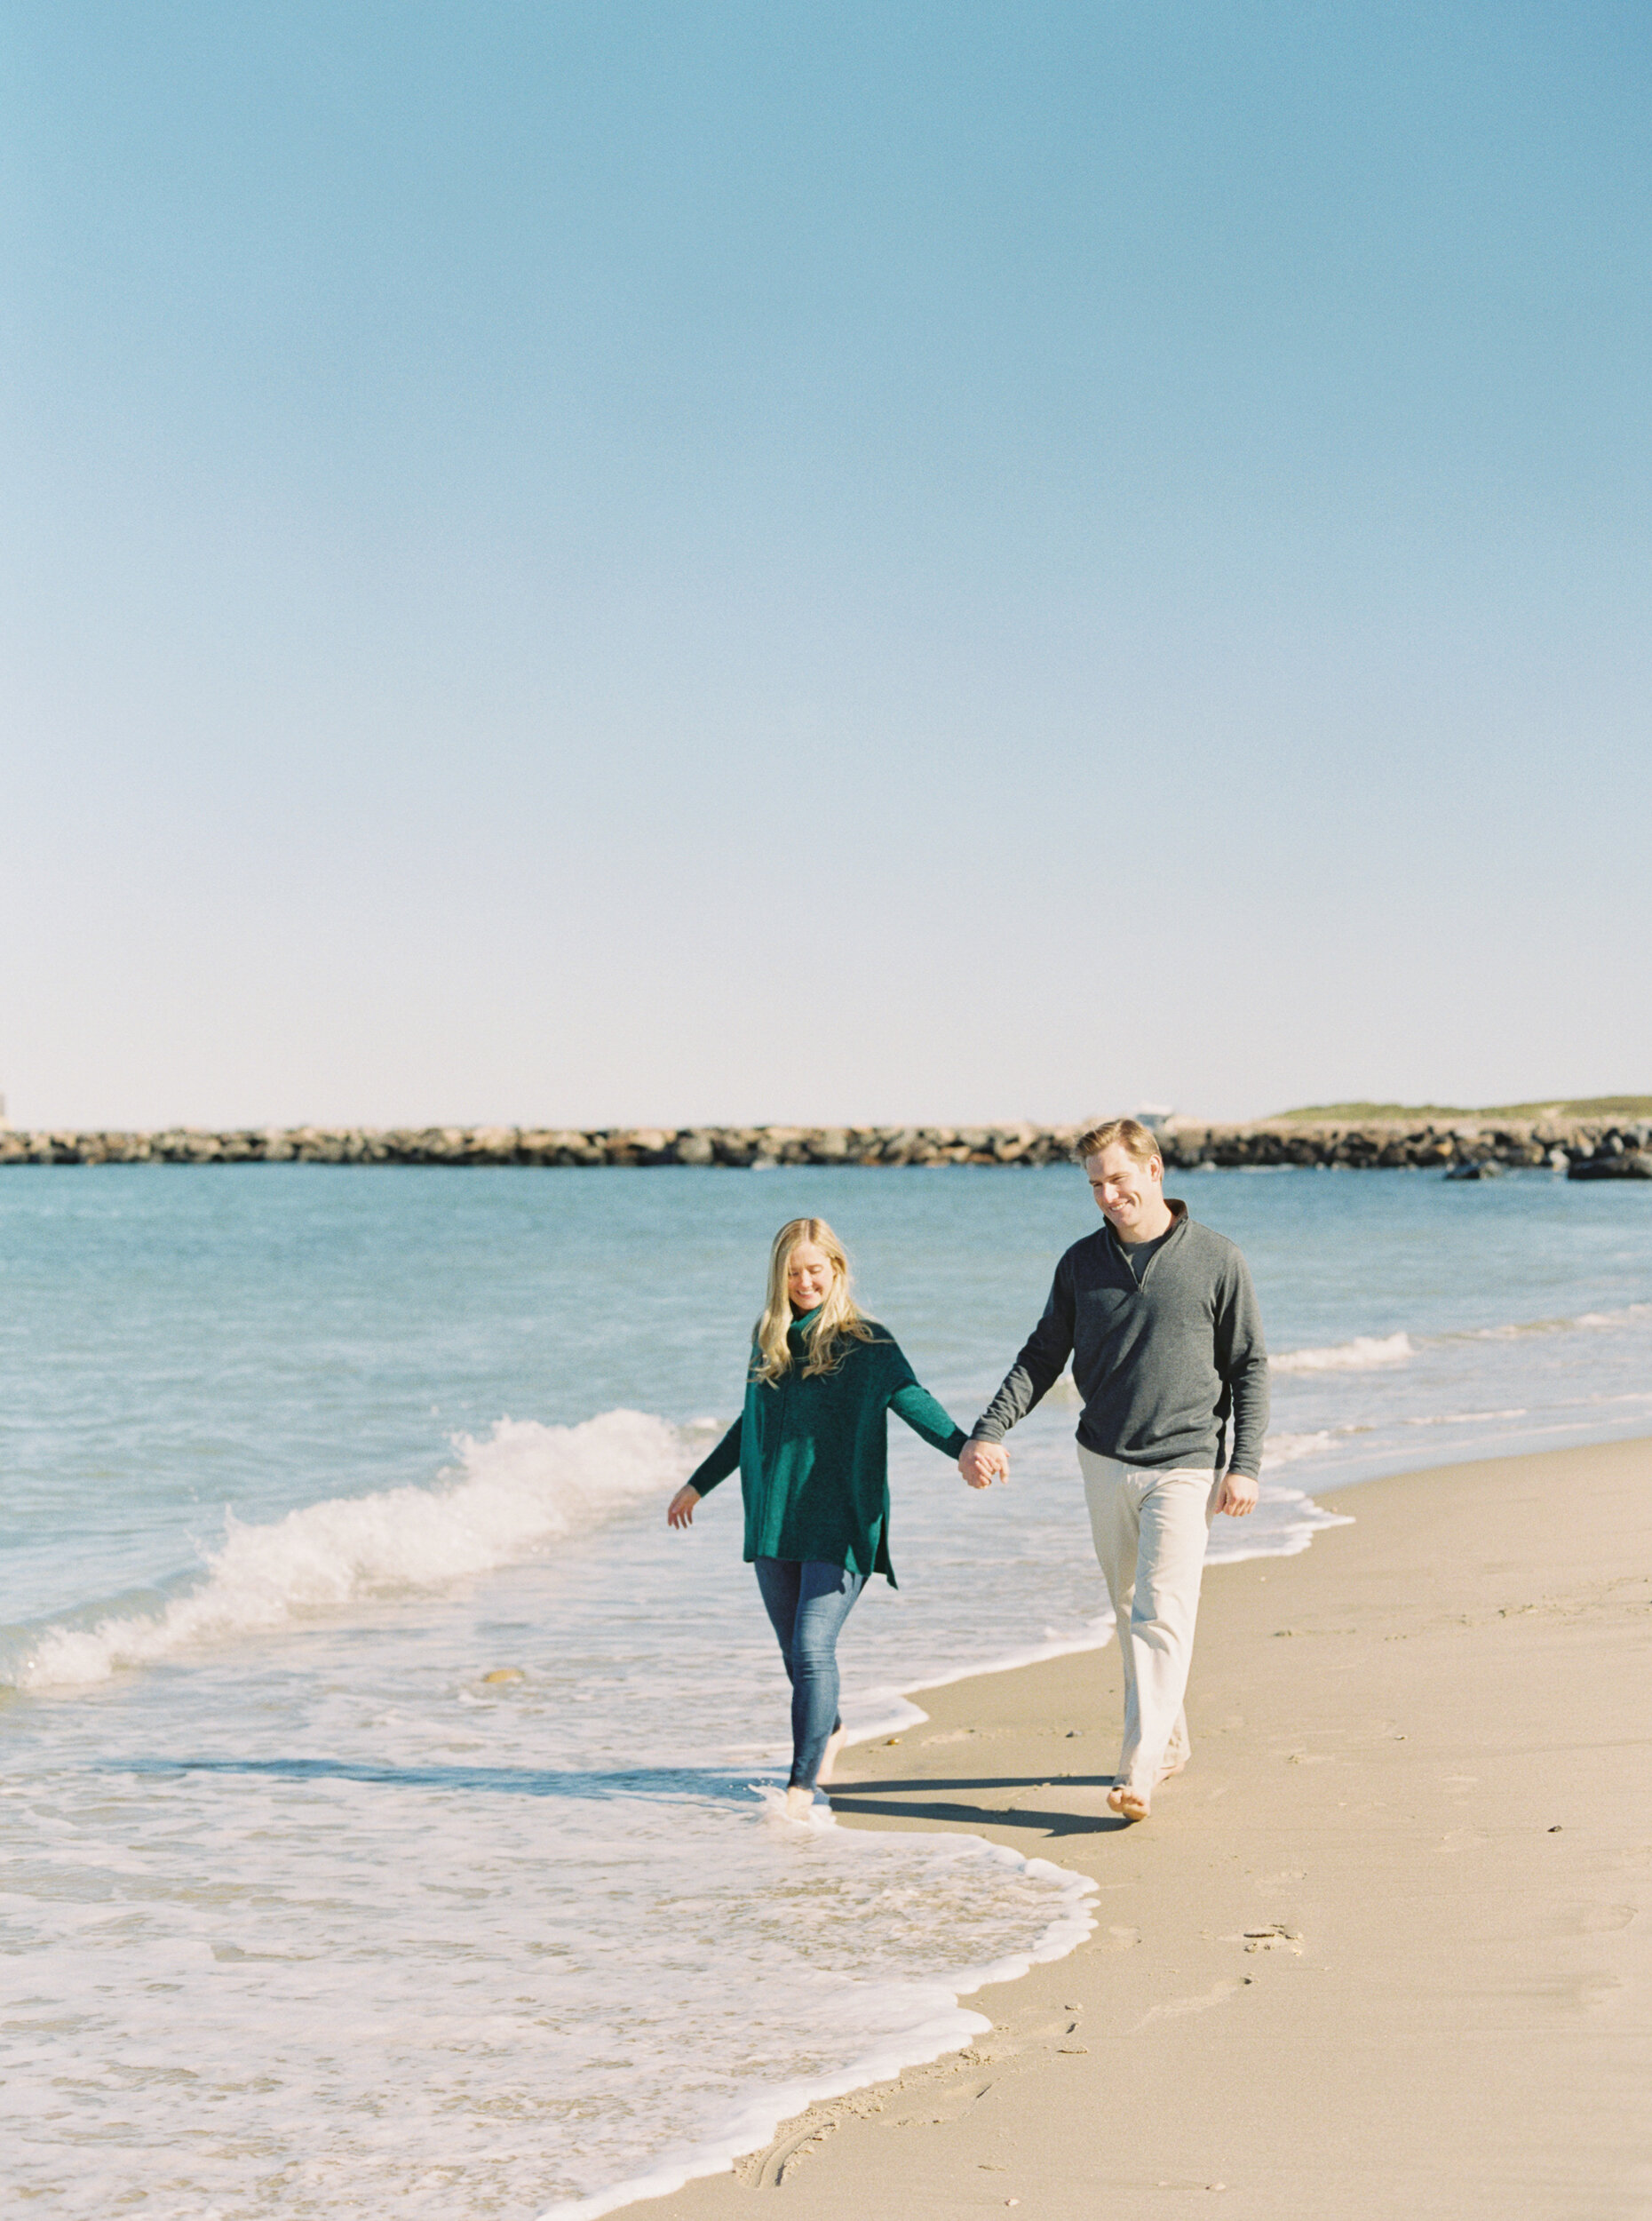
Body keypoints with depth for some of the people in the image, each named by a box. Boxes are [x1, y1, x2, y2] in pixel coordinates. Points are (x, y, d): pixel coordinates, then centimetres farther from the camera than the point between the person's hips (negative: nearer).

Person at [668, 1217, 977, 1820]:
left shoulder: (867, 1343, -4)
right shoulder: (768, 1338, 10)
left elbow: (915, 1402, -15)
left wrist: (964, 1447, -34)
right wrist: (699, 1485, 31)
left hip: (840, 1526, -5)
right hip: (775, 1521, 5)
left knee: (813, 1648, -14)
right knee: (794, 1650, 12)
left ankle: (802, 1784, -10)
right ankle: (830, 1730, 40)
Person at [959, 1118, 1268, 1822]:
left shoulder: (1217, 1261, -4)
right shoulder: (1082, 1262, 5)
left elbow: (1249, 1368, 0)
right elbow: (1042, 1357, 9)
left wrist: (1245, 1466, -7)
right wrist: (987, 1433, -4)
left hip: (1182, 1466, -4)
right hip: (1104, 1465, 4)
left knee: (1162, 1615, -12)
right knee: (1130, 1612, 11)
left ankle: (1138, 1771, -14)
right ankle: (1168, 1741, 26)